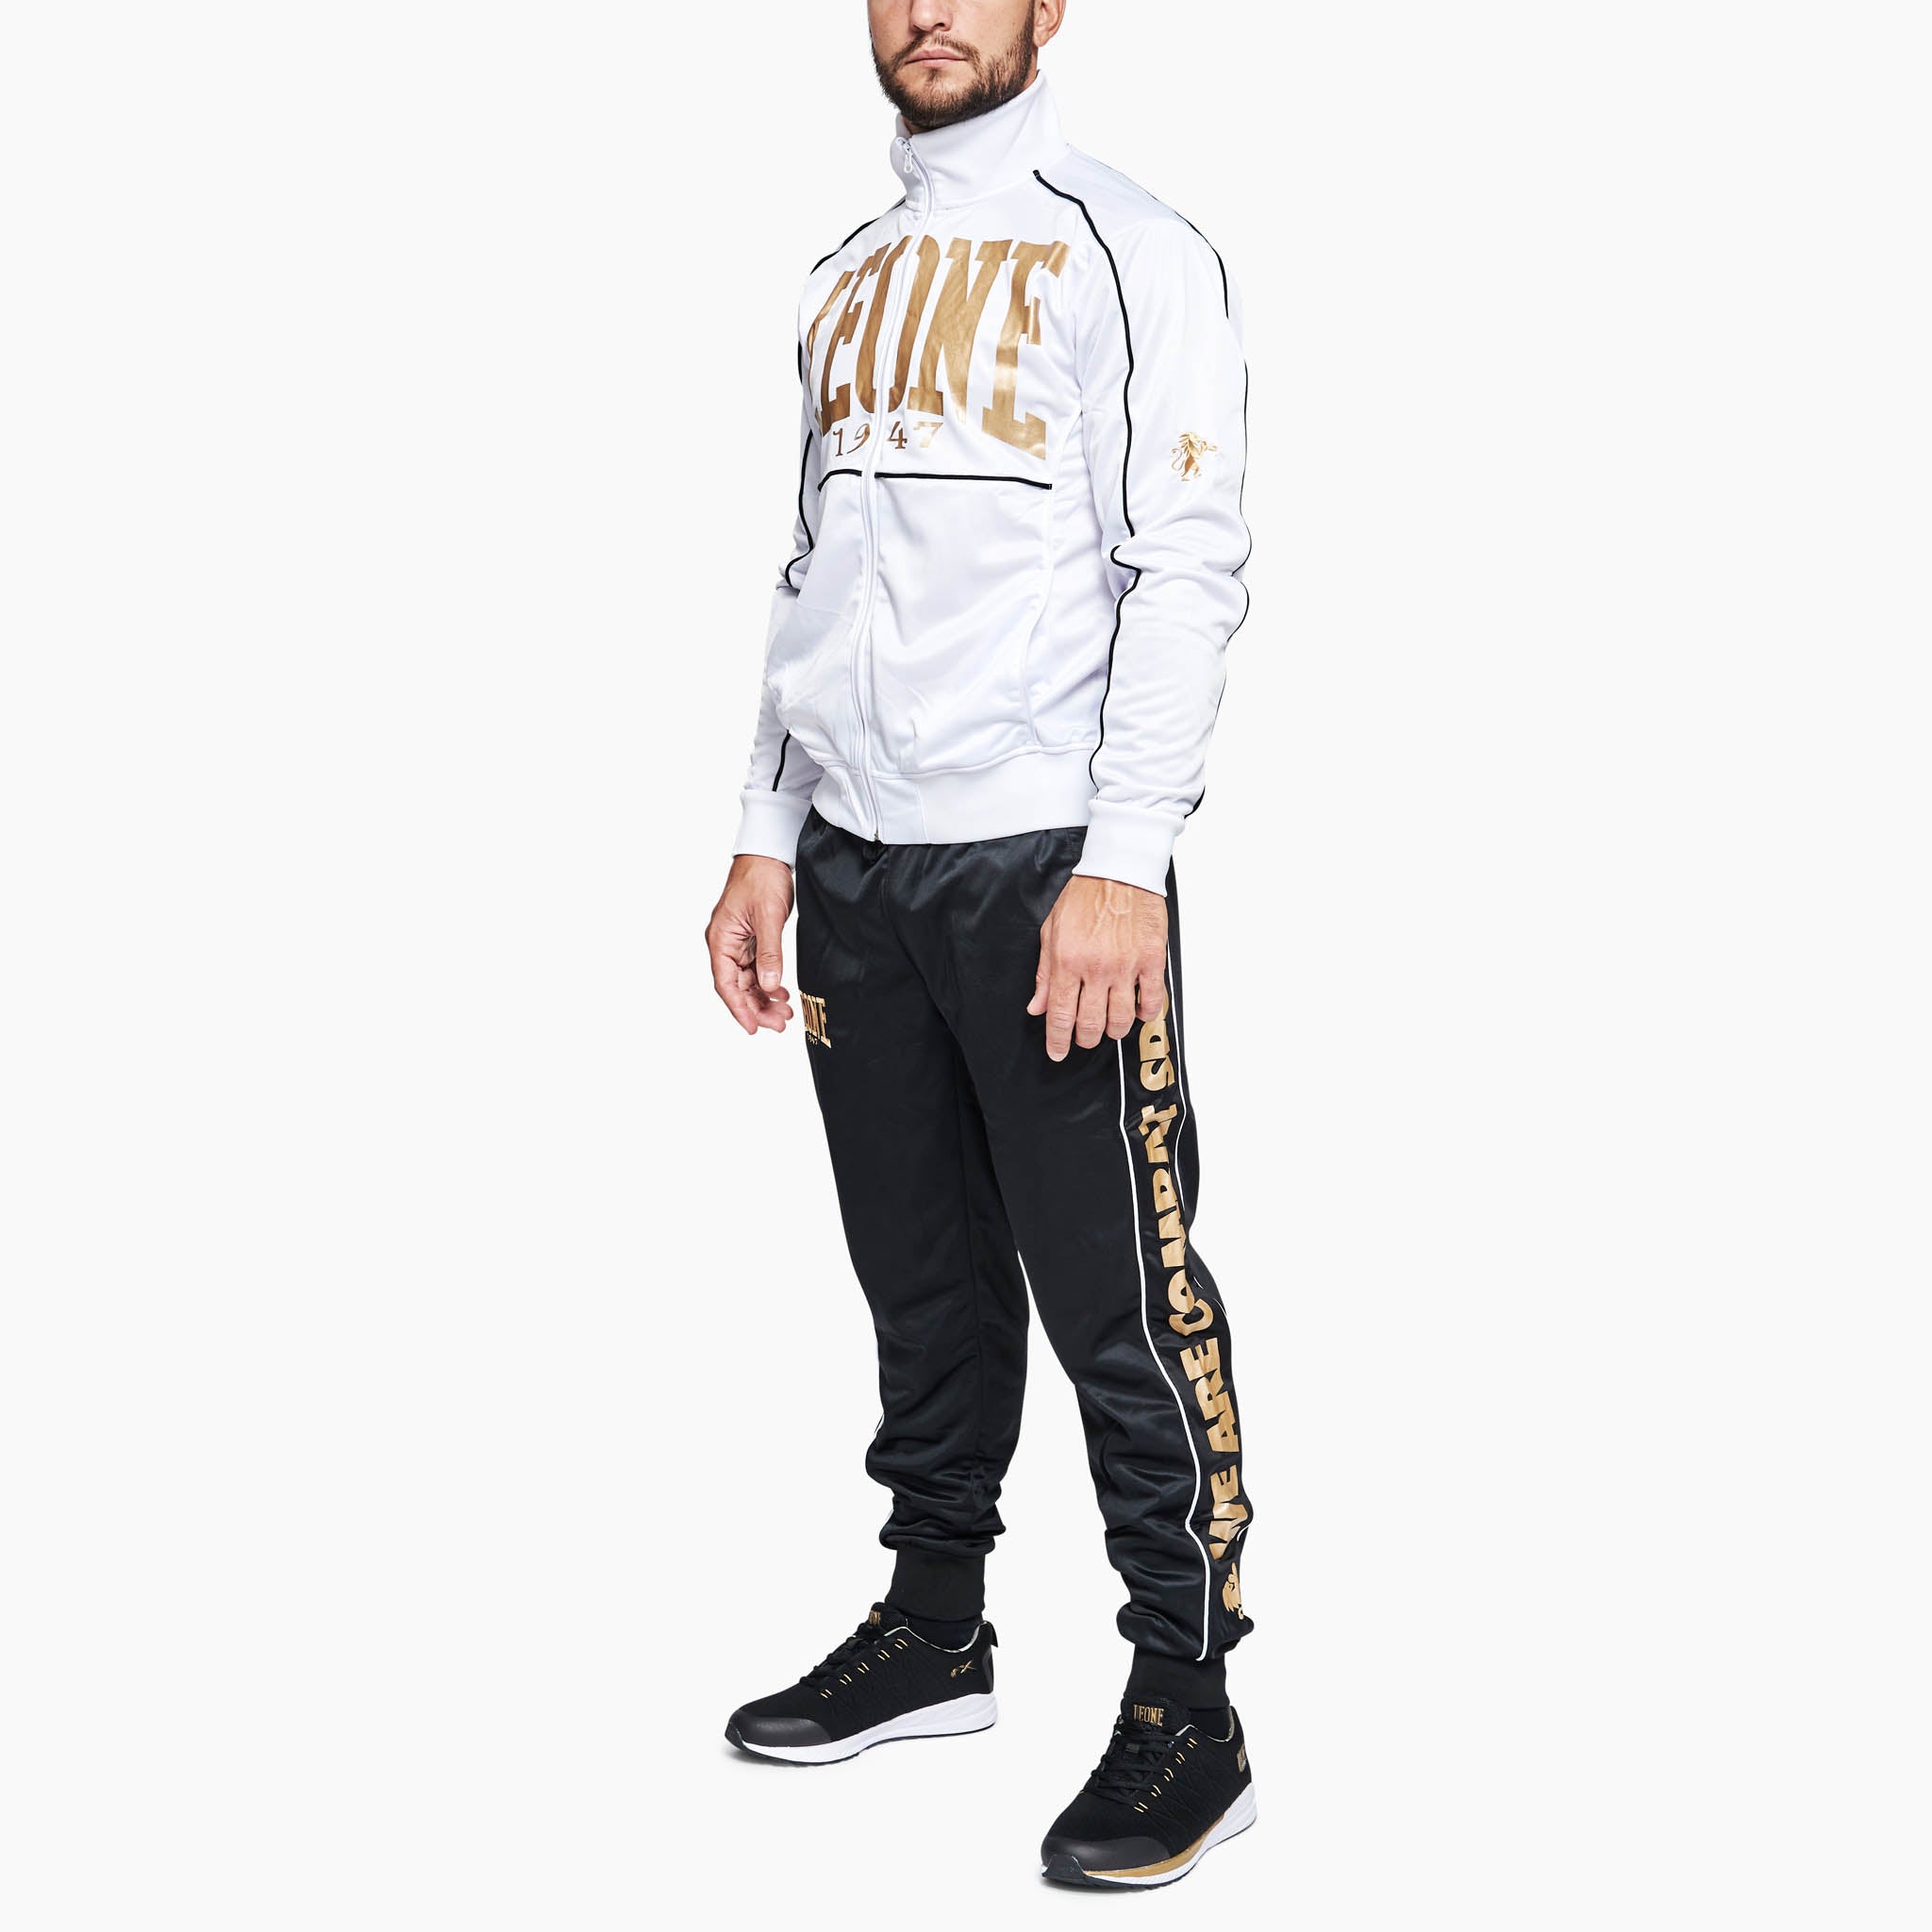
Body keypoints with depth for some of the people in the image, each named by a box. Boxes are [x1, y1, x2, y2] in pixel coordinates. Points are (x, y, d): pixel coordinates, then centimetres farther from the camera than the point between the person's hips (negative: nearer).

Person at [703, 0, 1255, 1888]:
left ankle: (1187, 1715, 6)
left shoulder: (1128, 250, -3)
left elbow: (1184, 573, -11)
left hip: (1045, 859, -6)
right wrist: (768, 840, 15)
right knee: (922, 1279, 14)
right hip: (857, 863, 7)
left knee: (1118, 1301, -4)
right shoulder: (848, 277, 18)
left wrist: (1122, 866, -19)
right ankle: (933, 1629, 28)